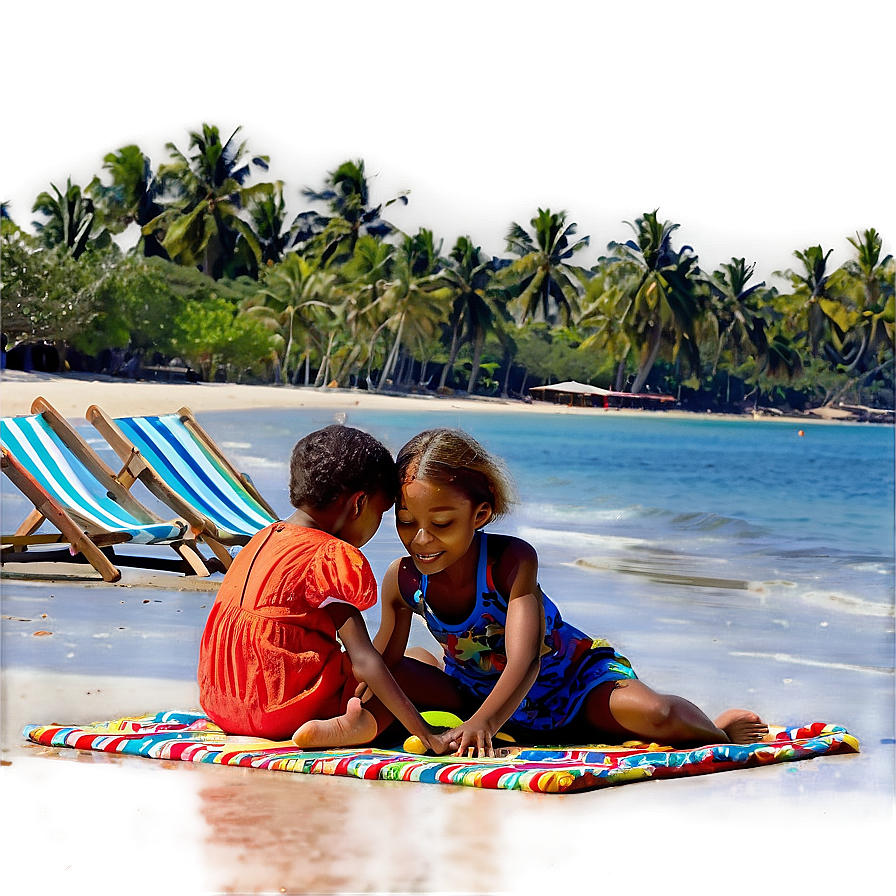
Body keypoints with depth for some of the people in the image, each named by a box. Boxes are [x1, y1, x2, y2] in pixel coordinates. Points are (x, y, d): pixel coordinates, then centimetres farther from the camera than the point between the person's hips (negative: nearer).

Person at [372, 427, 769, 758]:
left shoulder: (512, 560, -30)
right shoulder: (402, 580, -18)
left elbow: (524, 662, -41)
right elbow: (383, 662, -6)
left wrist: (483, 721, -58)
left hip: (573, 685, -5)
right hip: (483, 695, 5)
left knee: (653, 714, -31)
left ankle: (715, 729, 4)